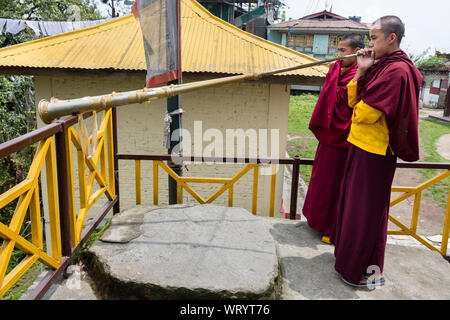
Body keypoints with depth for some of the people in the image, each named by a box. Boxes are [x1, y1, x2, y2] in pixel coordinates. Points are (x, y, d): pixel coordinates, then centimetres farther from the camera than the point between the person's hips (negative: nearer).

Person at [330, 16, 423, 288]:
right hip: (361, 145, 9)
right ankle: (351, 252, 36)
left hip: (374, 152, -9)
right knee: (354, 202, 19)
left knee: (367, 208, 1)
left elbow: (364, 112, -22)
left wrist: (357, 112, -1)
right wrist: (361, 72, -2)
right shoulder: (380, 66, 10)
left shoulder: (397, 71, -18)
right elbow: (351, 99, 8)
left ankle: (369, 270, 16)